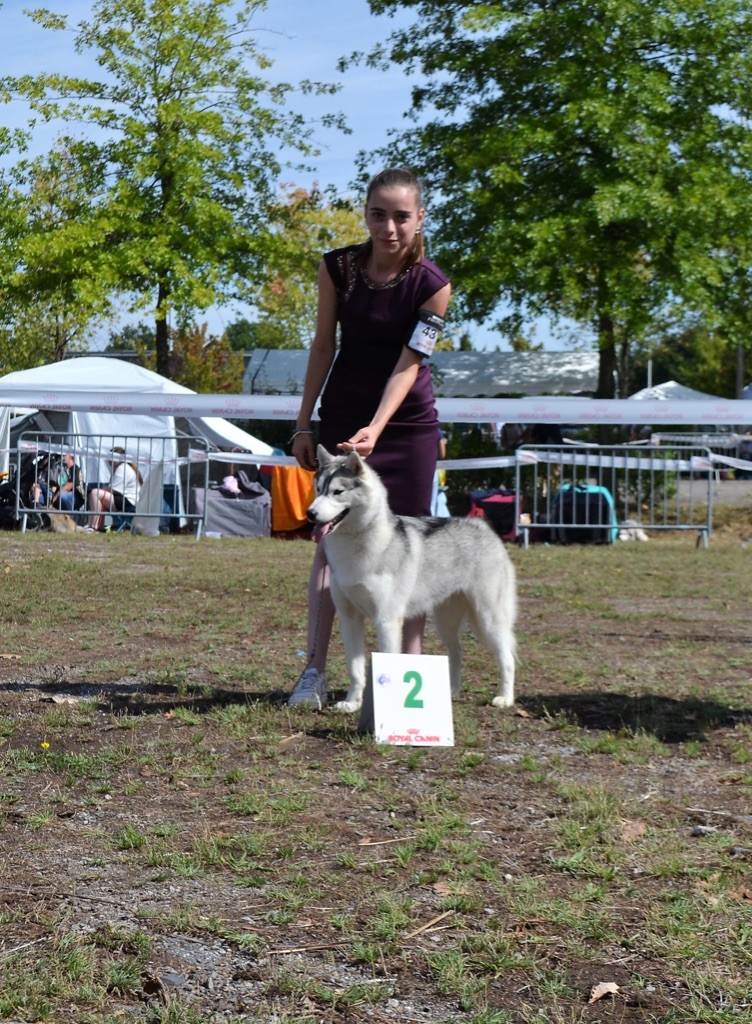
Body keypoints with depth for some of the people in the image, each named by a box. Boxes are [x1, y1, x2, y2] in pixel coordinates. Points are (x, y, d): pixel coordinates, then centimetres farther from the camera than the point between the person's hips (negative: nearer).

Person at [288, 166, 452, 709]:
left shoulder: (433, 285, -14)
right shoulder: (337, 267, -8)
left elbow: (408, 363, -18)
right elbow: (323, 345, 0)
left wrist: (375, 430, -30)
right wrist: (304, 424, 2)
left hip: (408, 424, -1)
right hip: (342, 417, 1)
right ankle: (315, 670, -8)